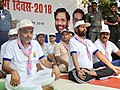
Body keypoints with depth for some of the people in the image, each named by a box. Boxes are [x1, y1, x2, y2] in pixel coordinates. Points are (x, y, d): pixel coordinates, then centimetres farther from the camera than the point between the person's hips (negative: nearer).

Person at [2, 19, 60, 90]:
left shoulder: (36, 44, 8)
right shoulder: (12, 45, -6)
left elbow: (44, 61, 10)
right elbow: (5, 66, -12)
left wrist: (54, 66, -13)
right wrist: (13, 72, -35)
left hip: (34, 77, 3)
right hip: (19, 79, -2)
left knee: (52, 73, -18)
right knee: (10, 80, -37)